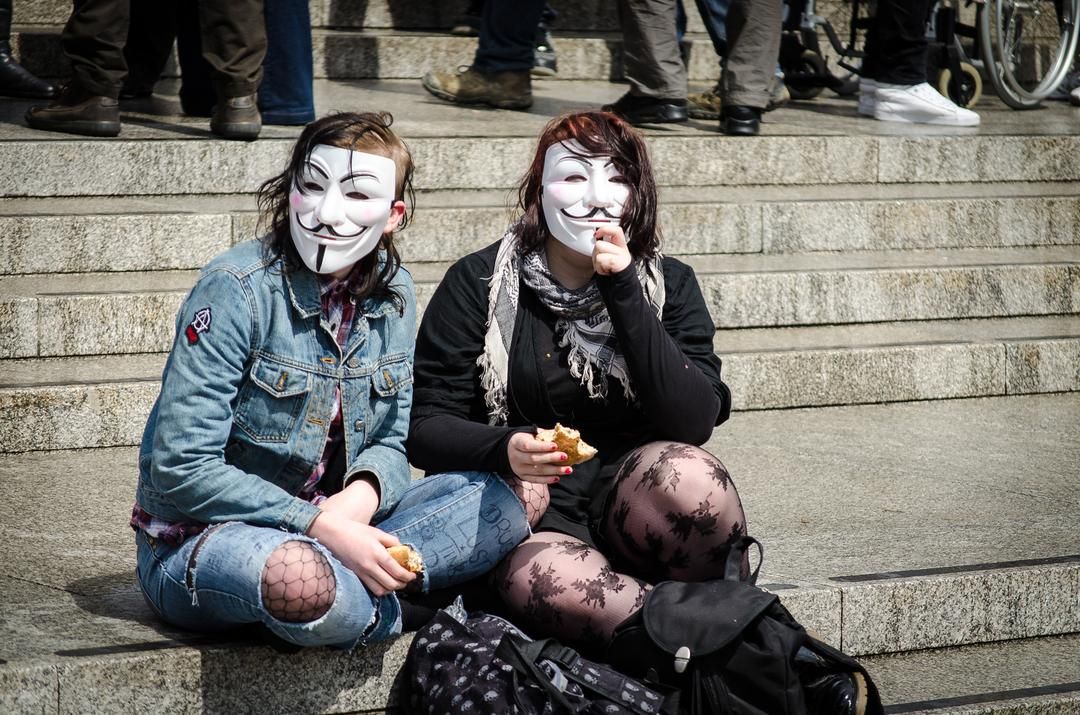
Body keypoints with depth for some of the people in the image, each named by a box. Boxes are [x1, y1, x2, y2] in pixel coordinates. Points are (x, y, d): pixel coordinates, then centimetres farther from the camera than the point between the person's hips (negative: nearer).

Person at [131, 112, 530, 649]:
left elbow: (391, 442, 8)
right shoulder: (237, 290, -17)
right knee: (303, 583, -40)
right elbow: (182, 468, -20)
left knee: (499, 504, -9)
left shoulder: (390, 293, 4)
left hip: (328, 528, 7)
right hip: (199, 542, -7)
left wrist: (362, 495, -18)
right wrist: (322, 526, -26)